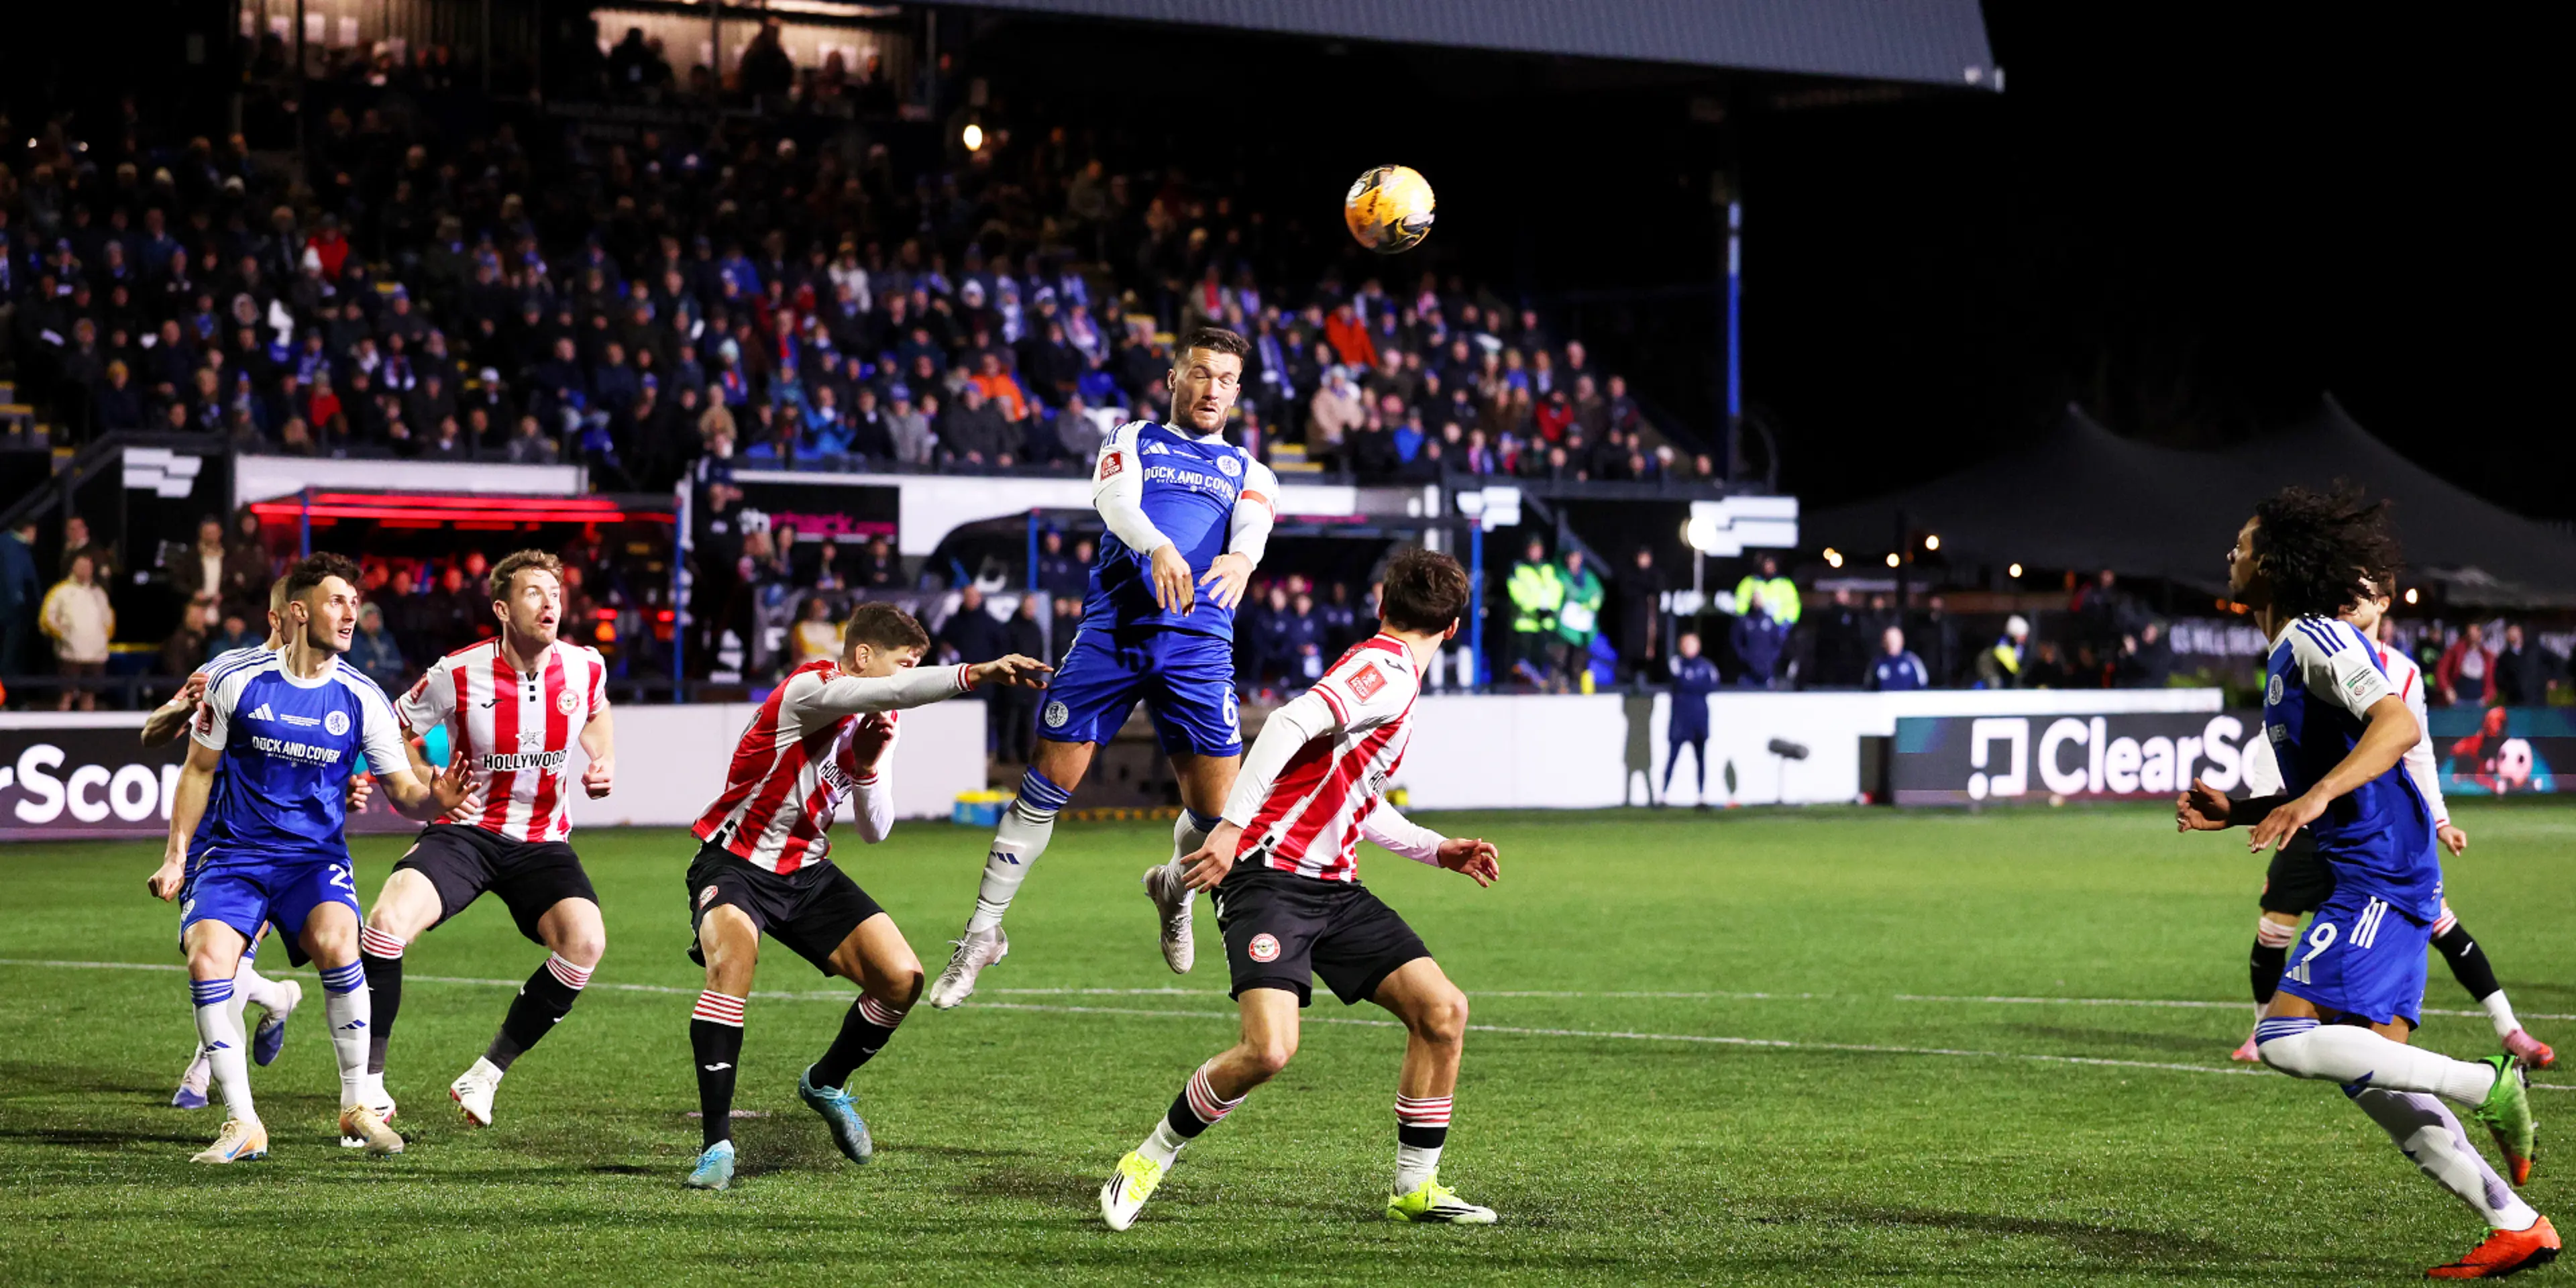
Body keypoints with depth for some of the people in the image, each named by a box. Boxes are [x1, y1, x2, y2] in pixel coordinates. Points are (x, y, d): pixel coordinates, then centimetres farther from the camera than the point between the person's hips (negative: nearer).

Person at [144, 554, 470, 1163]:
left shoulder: (362, 698, -1)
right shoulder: (237, 680, -3)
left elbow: (402, 791, 1)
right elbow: (198, 770, 8)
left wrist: (433, 800, -22)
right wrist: (176, 856, 4)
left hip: (315, 856, 0)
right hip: (232, 854, 0)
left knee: (335, 941, -29)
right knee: (207, 958, -25)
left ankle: (357, 1105, -13)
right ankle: (242, 1124, -14)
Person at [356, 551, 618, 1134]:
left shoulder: (585, 666, -4)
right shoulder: (458, 674, -12)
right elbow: (395, 731, 4)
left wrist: (604, 762, 5)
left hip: (543, 840, 2)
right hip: (465, 830, -2)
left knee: (585, 941, -25)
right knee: (389, 920, -28)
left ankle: (489, 1072, -6)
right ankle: (370, 1080, -13)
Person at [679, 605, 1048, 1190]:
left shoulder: (878, 720, 5)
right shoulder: (811, 690, -21)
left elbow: (875, 830, 5)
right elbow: (896, 692, -42)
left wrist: (869, 764, -13)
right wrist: (977, 673, -51)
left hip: (806, 873, 8)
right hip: (735, 862, -8)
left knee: (902, 978, -6)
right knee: (732, 965, -35)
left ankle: (825, 1083, 23)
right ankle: (716, 1144, -29)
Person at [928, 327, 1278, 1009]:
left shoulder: (1246, 470, 20)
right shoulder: (1134, 441, 15)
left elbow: (1253, 529, -2)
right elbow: (1116, 503, -6)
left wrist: (1240, 558, -29)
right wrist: (1159, 547, -29)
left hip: (1200, 641, 1)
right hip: (1113, 630, -1)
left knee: (1217, 809, -5)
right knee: (1047, 785, -5)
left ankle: (1175, 886, 30)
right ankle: (984, 931, 7)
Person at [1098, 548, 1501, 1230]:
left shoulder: (1392, 676, 21)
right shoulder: (1388, 670, -10)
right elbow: (1292, 722, -25)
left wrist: (1439, 851, 27)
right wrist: (1232, 825, -32)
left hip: (1332, 885, 9)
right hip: (1271, 875, -9)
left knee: (1443, 1009, -2)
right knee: (1270, 1049, -23)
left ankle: (1415, 1187, 9)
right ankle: (1148, 1163, -1)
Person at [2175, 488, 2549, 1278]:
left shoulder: (2316, 640, -10)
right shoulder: (2292, 651, 21)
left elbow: (2397, 725, -25)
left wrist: (2313, 799, -33)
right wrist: (2235, 814, 17)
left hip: (2380, 878, -10)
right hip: (2372, 883, 10)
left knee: (2286, 1040, -17)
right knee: (2368, 1075, 5)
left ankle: (2486, 1086, -14)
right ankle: (2517, 1227, 4)